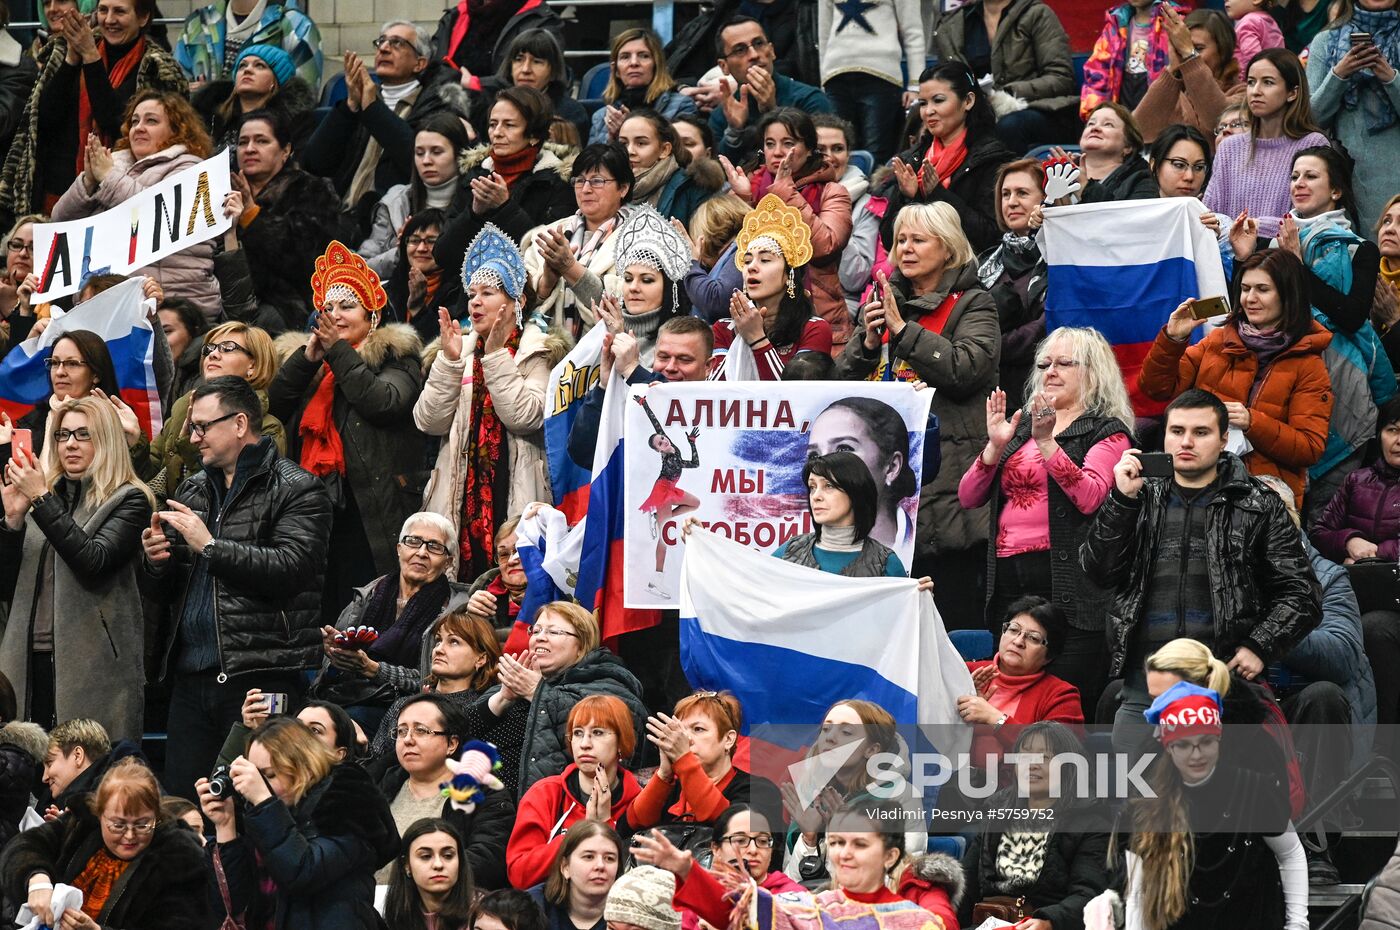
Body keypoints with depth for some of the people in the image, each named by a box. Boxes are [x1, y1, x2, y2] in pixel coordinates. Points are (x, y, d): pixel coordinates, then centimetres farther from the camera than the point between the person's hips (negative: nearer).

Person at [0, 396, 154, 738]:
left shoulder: (129, 500, 2)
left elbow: (94, 562, -15)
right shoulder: (46, 496, 18)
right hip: (31, 663, 5)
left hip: (95, 667, -5)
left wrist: (42, 500, -14)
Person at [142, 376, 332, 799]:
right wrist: (157, 562, 1)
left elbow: (290, 569, -17)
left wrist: (211, 546, -15)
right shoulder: (192, 491, 20)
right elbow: (167, 593, 24)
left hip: (260, 678, -7)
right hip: (192, 677, 7)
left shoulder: (297, 490, -2)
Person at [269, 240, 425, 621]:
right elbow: (273, 406, 9)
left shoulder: (395, 356, 4)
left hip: (371, 512, -6)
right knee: (322, 614, 5)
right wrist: (308, 357, -1)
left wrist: (339, 351, -6)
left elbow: (383, 401, -15)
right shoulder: (313, 363, 21)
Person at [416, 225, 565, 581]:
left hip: (515, 497, -4)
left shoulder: (538, 352, 3)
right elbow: (429, 421, 5)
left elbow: (524, 416, -13)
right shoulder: (462, 349, 16)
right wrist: (449, 360, -4)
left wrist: (496, 356, -12)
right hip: (462, 495, 4)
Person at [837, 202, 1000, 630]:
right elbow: (844, 380, 15)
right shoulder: (884, 300, 19)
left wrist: (903, 329, -12)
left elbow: (965, 369, -15)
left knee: (954, 613, -9)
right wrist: (868, 342, -5)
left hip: (945, 468, -6)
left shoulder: (972, 305, 3)